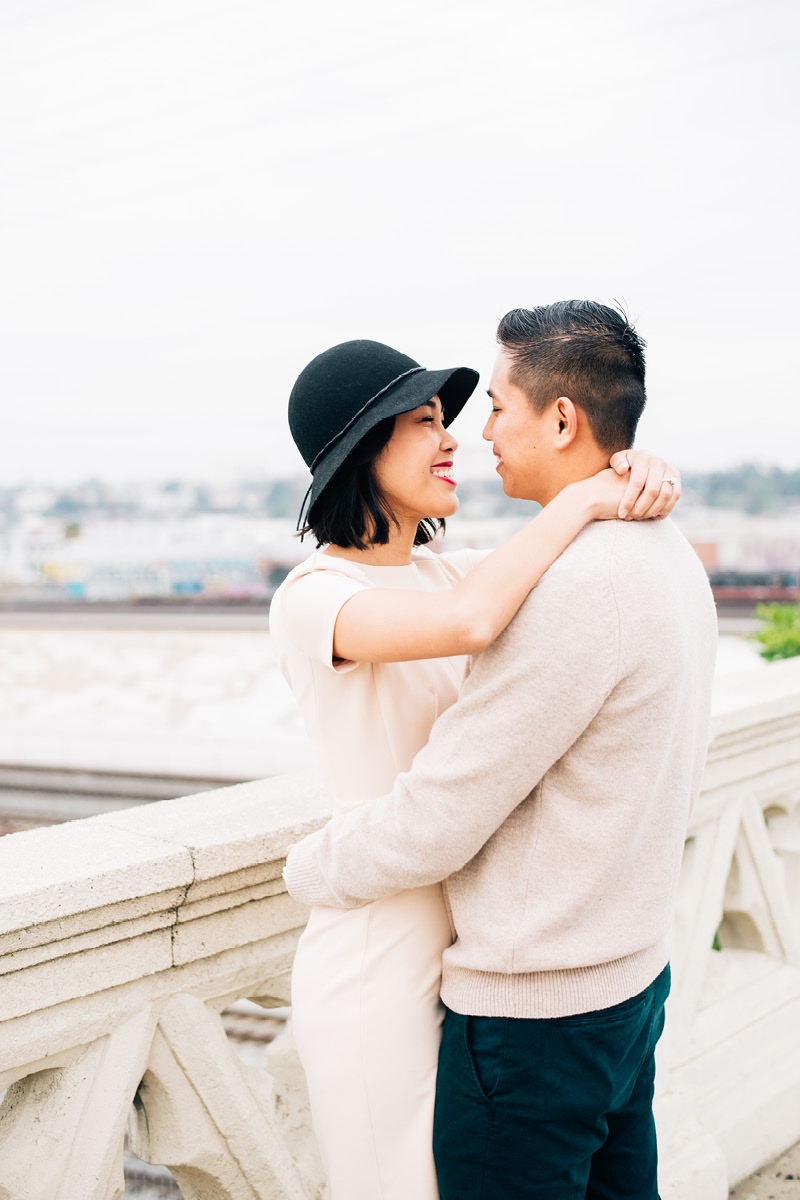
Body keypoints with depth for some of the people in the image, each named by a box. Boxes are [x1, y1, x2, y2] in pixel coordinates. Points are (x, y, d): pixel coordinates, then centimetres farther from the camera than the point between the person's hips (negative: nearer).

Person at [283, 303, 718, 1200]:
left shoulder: (574, 589, -26)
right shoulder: (672, 560, 5)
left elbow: (435, 822, -22)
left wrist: (310, 870, -4)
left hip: (533, 1010, -9)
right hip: (632, 972, 9)